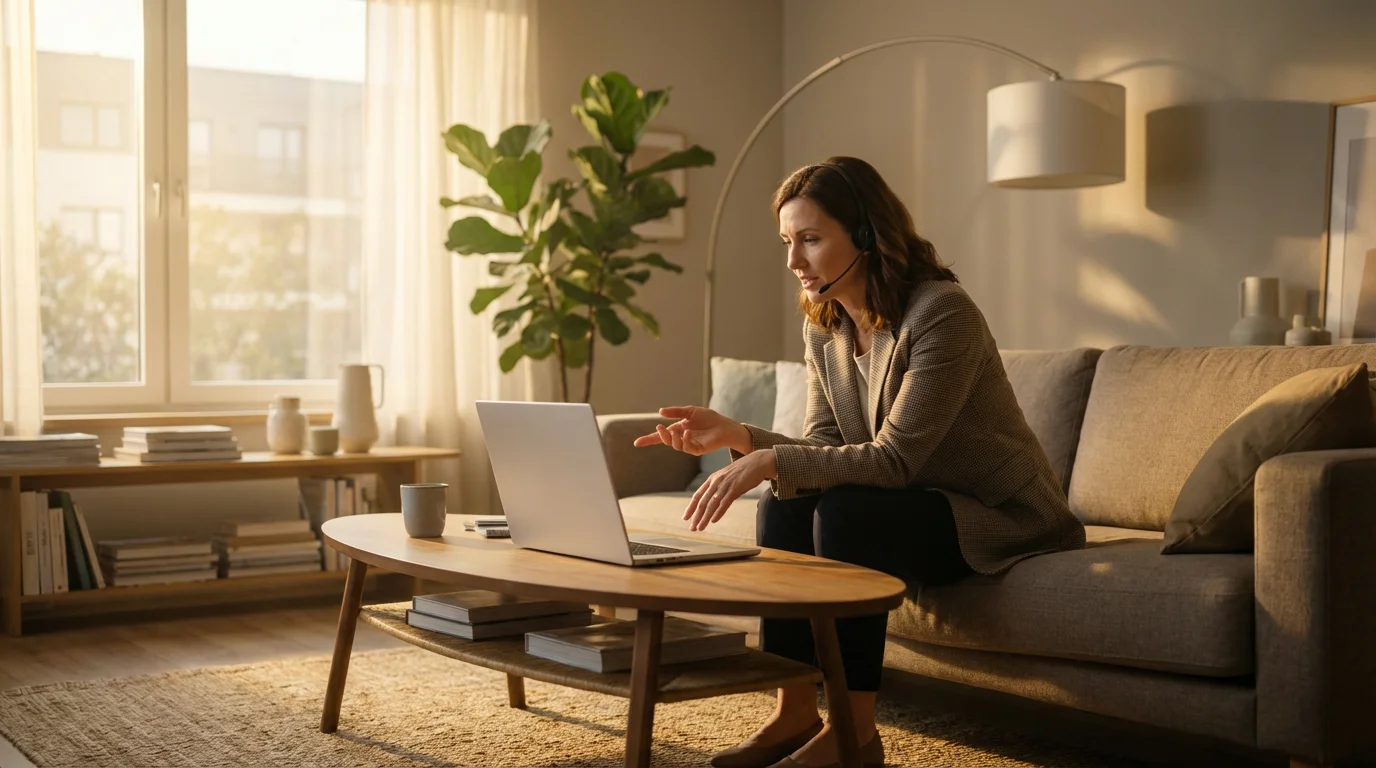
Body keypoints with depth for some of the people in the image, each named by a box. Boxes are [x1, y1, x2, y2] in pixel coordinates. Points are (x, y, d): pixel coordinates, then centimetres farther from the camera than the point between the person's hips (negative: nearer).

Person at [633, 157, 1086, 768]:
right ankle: (795, 713, -7)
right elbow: (822, 448, -2)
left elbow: (893, 460, -28)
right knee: (781, 508, -14)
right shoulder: (824, 328, 1)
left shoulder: (942, 313, -23)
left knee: (846, 511, -29)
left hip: (999, 518, -7)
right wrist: (737, 437, -20)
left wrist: (771, 460, -35)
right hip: (922, 508, 7)